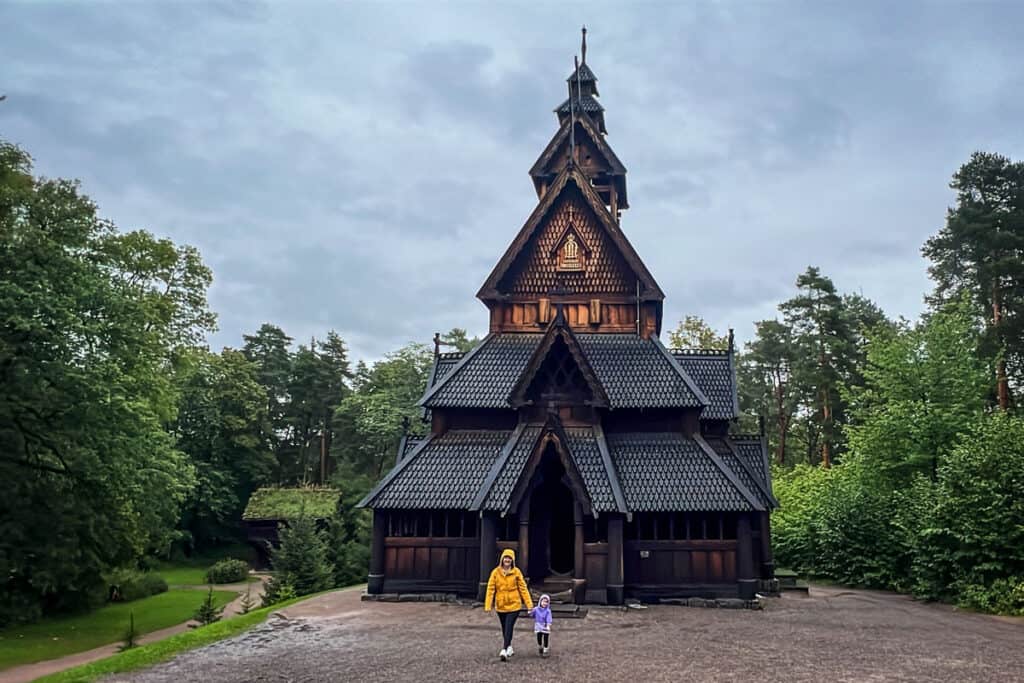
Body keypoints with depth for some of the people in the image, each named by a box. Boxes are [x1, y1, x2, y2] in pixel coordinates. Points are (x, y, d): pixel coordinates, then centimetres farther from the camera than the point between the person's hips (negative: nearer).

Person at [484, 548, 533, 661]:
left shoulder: (516, 572, -5)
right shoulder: (496, 572, -4)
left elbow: (523, 588, -1)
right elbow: (490, 588, -4)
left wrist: (529, 603, -3)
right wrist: (488, 605, -9)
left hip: (514, 604, -2)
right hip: (500, 605, 2)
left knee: (509, 627, -13)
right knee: (504, 628, 16)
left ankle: (504, 650, -16)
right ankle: (509, 647, 35)